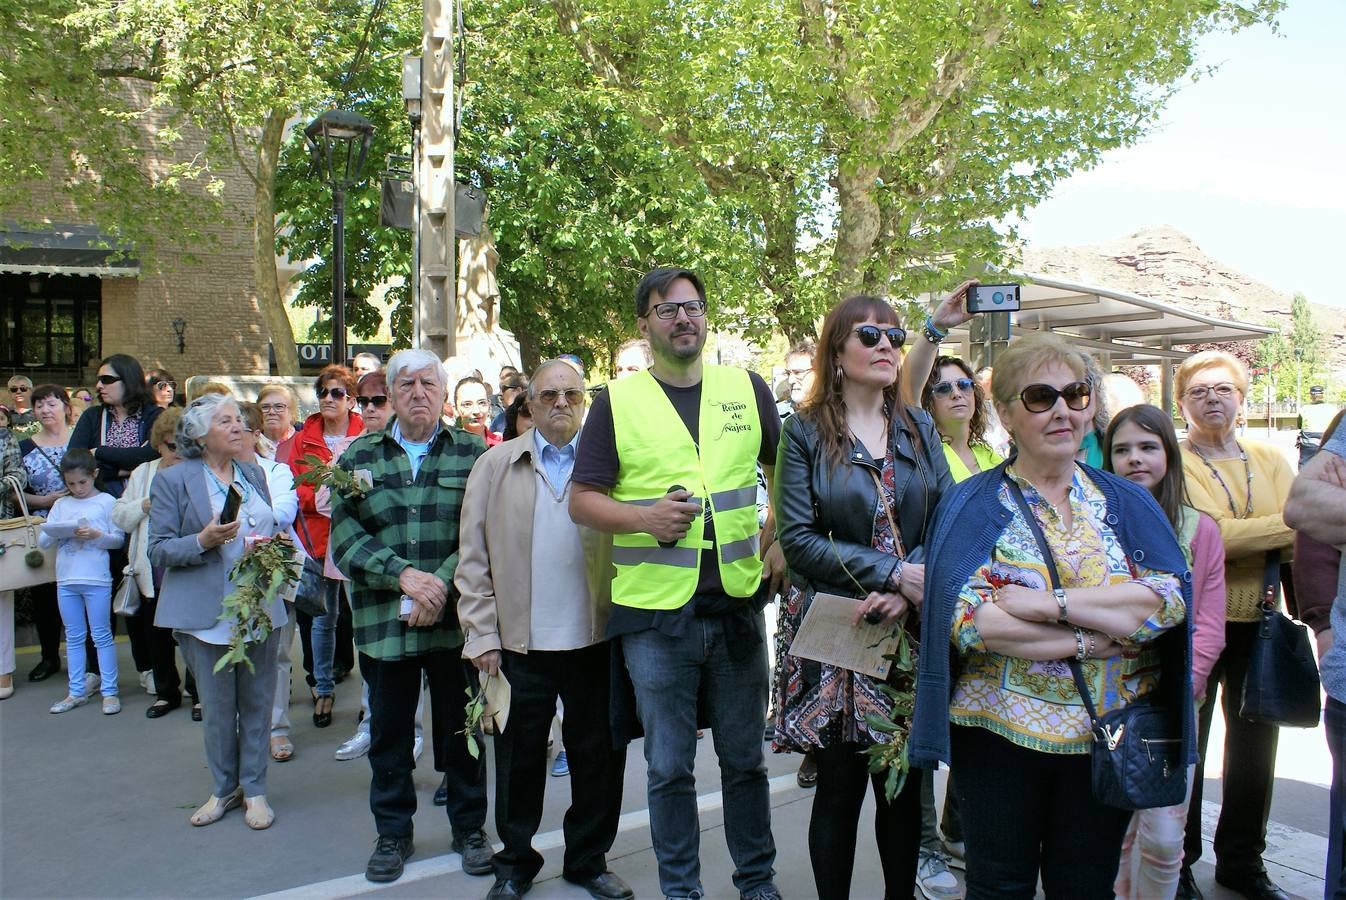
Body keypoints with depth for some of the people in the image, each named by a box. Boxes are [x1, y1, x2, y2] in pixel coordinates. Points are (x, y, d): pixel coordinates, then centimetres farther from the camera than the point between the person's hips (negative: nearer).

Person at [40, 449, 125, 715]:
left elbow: (119, 539, -4)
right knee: (74, 638, 12)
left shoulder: (106, 501, 0)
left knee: (102, 636, 2)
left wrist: (96, 535, -21)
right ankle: (77, 692, 20)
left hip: (97, 580, -4)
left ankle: (109, 692, 7)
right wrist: (56, 533, -12)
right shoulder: (60, 505, 11)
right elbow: (42, 542, 8)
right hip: (66, 580, 5)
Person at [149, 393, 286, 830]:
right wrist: (203, 541, -21)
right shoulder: (172, 480, -2)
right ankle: (224, 789, 25)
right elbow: (159, 550, -4)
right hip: (208, 613, -3)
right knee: (217, 708, 6)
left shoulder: (254, 474, 11)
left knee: (257, 703, 9)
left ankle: (254, 790, 22)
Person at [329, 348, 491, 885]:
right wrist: (402, 575, -15)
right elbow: (344, 534, -2)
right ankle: (393, 835, 30)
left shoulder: (472, 454, 3)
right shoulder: (359, 457, 7)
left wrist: (442, 584, -17)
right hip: (383, 620, 1)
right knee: (388, 731, 12)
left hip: (457, 619, -1)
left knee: (462, 729, 9)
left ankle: (469, 829, 28)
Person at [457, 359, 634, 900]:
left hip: (597, 639, 1)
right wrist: (482, 635, -2)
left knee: (599, 760, 11)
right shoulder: (496, 465, 4)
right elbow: (473, 558, 3)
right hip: (521, 643, 0)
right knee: (520, 760, 12)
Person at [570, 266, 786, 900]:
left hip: (737, 603, 2)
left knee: (745, 758, 15)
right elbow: (582, 500, -1)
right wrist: (644, 516, -18)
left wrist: (780, 540, 2)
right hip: (655, 611, -2)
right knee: (669, 768, 10)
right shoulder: (617, 402, 0)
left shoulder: (747, 389, 6)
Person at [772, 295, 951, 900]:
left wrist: (908, 592, -16)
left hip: (910, 632, 3)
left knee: (905, 785, 11)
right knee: (840, 788, 5)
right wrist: (894, 571, -15)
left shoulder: (919, 429, 10)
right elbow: (797, 539, -10)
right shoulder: (805, 432, -1)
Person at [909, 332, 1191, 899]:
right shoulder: (972, 506, -5)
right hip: (1000, 733, -2)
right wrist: (1096, 637, -20)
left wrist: (1048, 603, -21)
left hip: (1110, 737, 3)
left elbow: (1170, 600, -11)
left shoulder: (1128, 503, 5)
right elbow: (966, 619, -20)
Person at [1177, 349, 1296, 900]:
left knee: (1255, 742, 14)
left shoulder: (1270, 461, 8)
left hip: (1258, 622, 5)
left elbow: (1298, 538, -3)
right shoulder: (1174, 463, -7)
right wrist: (1290, 523, -21)